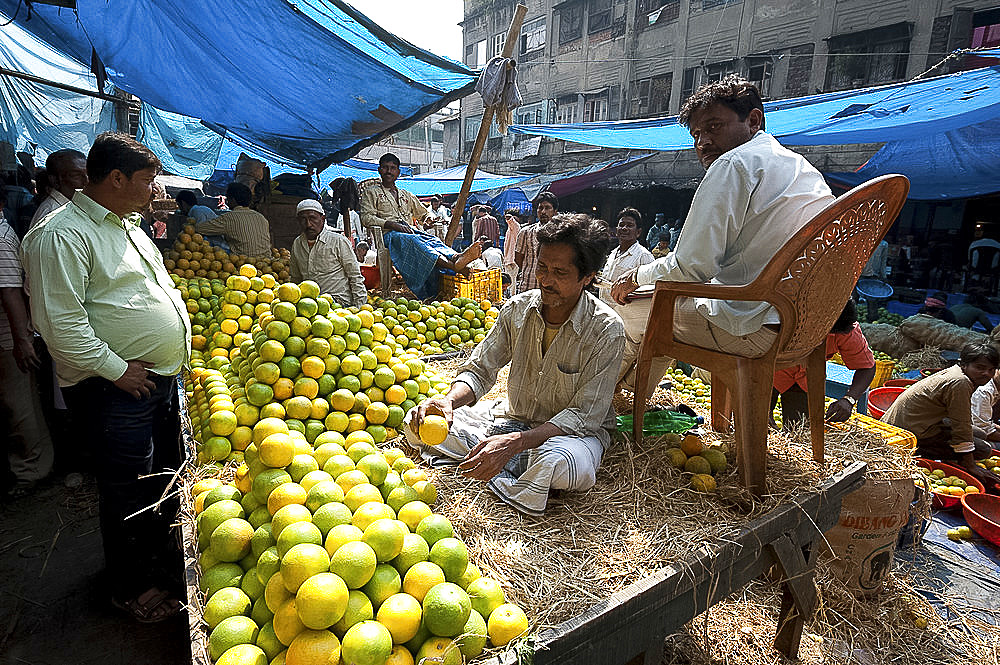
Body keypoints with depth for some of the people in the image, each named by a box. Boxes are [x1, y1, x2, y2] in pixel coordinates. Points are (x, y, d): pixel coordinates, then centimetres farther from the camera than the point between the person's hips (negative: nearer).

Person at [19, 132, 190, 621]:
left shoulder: (125, 224, 14)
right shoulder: (61, 235, -16)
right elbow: (58, 321, -22)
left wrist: (175, 339, 16)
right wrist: (115, 368, -19)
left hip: (162, 377, 9)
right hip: (116, 391, -9)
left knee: (163, 475, 21)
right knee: (129, 491, 5)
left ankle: (158, 555, 41)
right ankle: (132, 586, 25)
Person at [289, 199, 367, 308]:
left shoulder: (339, 241, -3)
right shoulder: (296, 244, 14)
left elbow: (355, 277, -1)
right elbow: (295, 278, 26)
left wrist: (359, 307, -6)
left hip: (339, 301, -4)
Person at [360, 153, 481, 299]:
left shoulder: (406, 195, 31)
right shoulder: (371, 192, 16)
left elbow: (423, 212, 37)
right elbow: (366, 218, 1)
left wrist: (428, 216, 8)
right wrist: (392, 224, -14)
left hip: (410, 231, 5)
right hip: (388, 234, -5)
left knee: (432, 240, -31)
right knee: (412, 241, -38)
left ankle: (457, 257, -63)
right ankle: (454, 266, -63)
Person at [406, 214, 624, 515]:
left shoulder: (605, 329, -20)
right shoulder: (518, 308, -8)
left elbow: (585, 414, -23)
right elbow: (480, 369, -4)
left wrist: (515, 442, -36)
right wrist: (449, 400, -27)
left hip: (577, 430, -4)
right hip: (516, 419, 5)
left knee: (567, 464, -42)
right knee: (420, 422, -7)